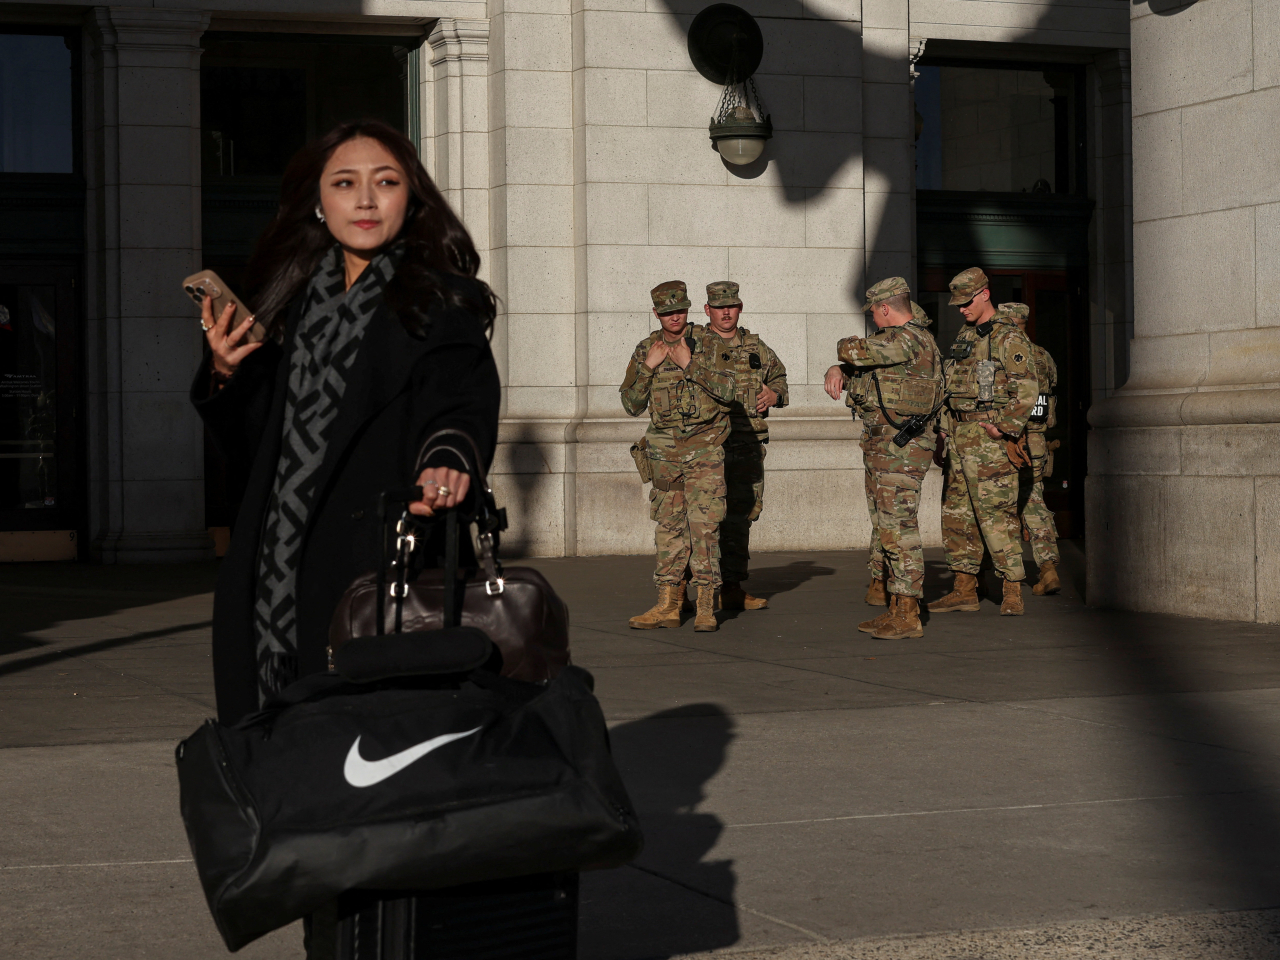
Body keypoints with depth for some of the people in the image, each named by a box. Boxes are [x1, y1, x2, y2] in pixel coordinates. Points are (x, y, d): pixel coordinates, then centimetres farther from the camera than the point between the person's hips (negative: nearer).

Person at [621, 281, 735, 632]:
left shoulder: (708, 343, -1)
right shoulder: (645, 350, 7)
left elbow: (727, 389, -11)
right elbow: (632, 405, 6)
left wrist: (689, 363, -16)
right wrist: (649, 367, -6)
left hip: (705, 447, -3)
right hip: (665, 448, 3)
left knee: (704, 524, -9)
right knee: (668, 525, 5)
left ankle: (706, 606, -6)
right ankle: (668, 604, 9)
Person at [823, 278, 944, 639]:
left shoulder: (909, 340, -15)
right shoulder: (894, 341, 18)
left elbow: (853, 350, -24)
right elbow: (851, 362, 22)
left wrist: (846, 350, 1)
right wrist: (838, 372, -1)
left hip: (900, 450, -11)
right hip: (879, 449, 11)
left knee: (900, 530, -10)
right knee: (885, 530, 13)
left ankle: (908, 616, -9)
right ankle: (895, 610, 19)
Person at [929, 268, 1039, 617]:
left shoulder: (1008, 337, -10)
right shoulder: (966, 335, 16)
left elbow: (1027, 389, -16)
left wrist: (1006, 429, -18)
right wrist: (946, 428, 16)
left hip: (989, 435, -9)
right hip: (960, 437, 9)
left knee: (996, 513, -10)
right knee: (957, 513, 10)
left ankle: (1013, 593, -6)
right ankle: (965, 591, 16)